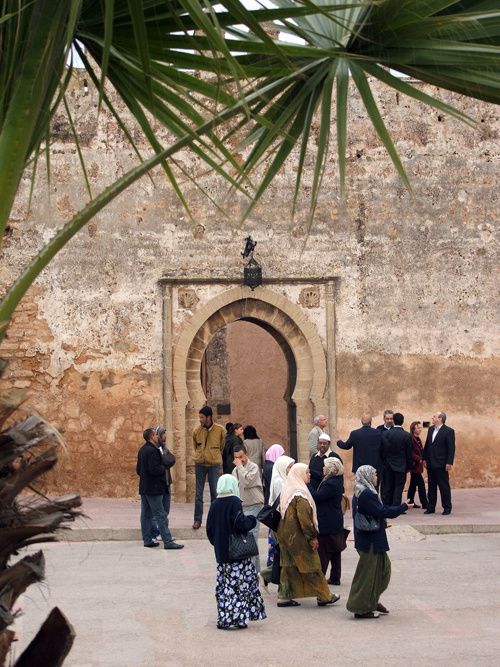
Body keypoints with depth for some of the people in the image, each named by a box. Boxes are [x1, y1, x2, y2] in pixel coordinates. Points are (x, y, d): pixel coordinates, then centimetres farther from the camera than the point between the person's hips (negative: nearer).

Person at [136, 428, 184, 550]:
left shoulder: (142, 450, 12)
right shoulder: (152, 451, -19)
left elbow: (138, 470, 18)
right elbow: (154, 470, -24)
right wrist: (163, 468, -7)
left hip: (144, 488, 10)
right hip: (154, 489, -10)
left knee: (146, 515, 11)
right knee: (160, 516, -7)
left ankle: (147, 540, 16)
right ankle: (168, 542, -7)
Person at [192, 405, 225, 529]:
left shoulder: (220, 430, -4)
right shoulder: (196, 431, -1)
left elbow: (222, 446, 9)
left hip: (214, 464, -1)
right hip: (200, 464, 1)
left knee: (215, 492, 3)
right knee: (198, 493, 2)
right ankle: (197, 519, 8)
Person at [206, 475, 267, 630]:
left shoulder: (214, 505, 5)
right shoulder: (234, 502, -12)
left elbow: (209, 528, 8)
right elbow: (241, 523, -21)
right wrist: (252, 520, -2)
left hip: (220, 551, 6)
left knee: (224, 584, 12)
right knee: (239, 583, -1)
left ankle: (223, 618, 15)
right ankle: (236, 617, -5)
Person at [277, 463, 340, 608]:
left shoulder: (286, 491, 9)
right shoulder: (300, 494, -19)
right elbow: (304, 518, -23)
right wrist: (312, 537, -16)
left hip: (285, 535, 9)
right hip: (298, 536, -9)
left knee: (289, 566, 12)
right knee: (312, 567, 1)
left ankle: (284, 597, 13)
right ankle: (323, 596, 10)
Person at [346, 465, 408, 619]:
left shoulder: (360, 493, 12)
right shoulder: (366, 494, -20)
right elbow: (380, 512, -24)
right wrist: (403, 507, -16)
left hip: (371, 540, 10)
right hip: (370, 541, -10)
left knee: (383, 566, 19)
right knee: (368, 573, -3)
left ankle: (373, 601, 27)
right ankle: (362, 608, 4)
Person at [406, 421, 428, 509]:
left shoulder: (418, 439, 15)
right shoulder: (411, 439, -15)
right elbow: (410, 452, -21)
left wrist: (423, 459, 5)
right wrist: (419, 459, -19)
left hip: (417, 465, 10)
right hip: (415, 465, -10)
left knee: (413, 484, 14)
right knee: (421, 484, -9)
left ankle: (410, 502, 20)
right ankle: (424, 504, -8)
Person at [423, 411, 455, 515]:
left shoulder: (448, 431, -10)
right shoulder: (431, 429, 11)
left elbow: (451, 448, -12)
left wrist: (449, 463, -16)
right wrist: (425, 459, 12)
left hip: (441, 464, -7)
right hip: (430, 464, 7)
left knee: (444, 486, 0)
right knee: (431, 486, 10)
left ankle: (447, 508, 9)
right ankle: (431, 507, 16)